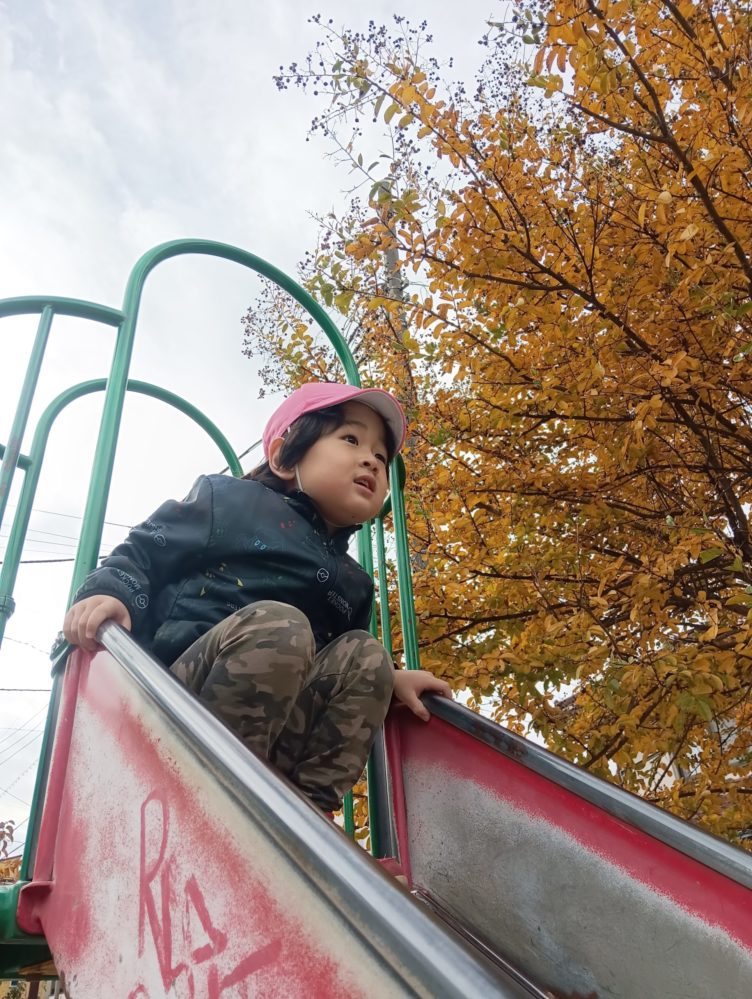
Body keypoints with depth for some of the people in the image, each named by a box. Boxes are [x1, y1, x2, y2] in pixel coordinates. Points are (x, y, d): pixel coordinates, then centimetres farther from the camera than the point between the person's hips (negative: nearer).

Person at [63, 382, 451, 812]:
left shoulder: (353, 582, 23)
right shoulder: (230, 502, 7)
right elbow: (144, 551, 3)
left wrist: (389, 678, 10)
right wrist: (108, 592, -17)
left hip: (276, 739, 6)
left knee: (364, 653, -7)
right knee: (276, 625, -28)